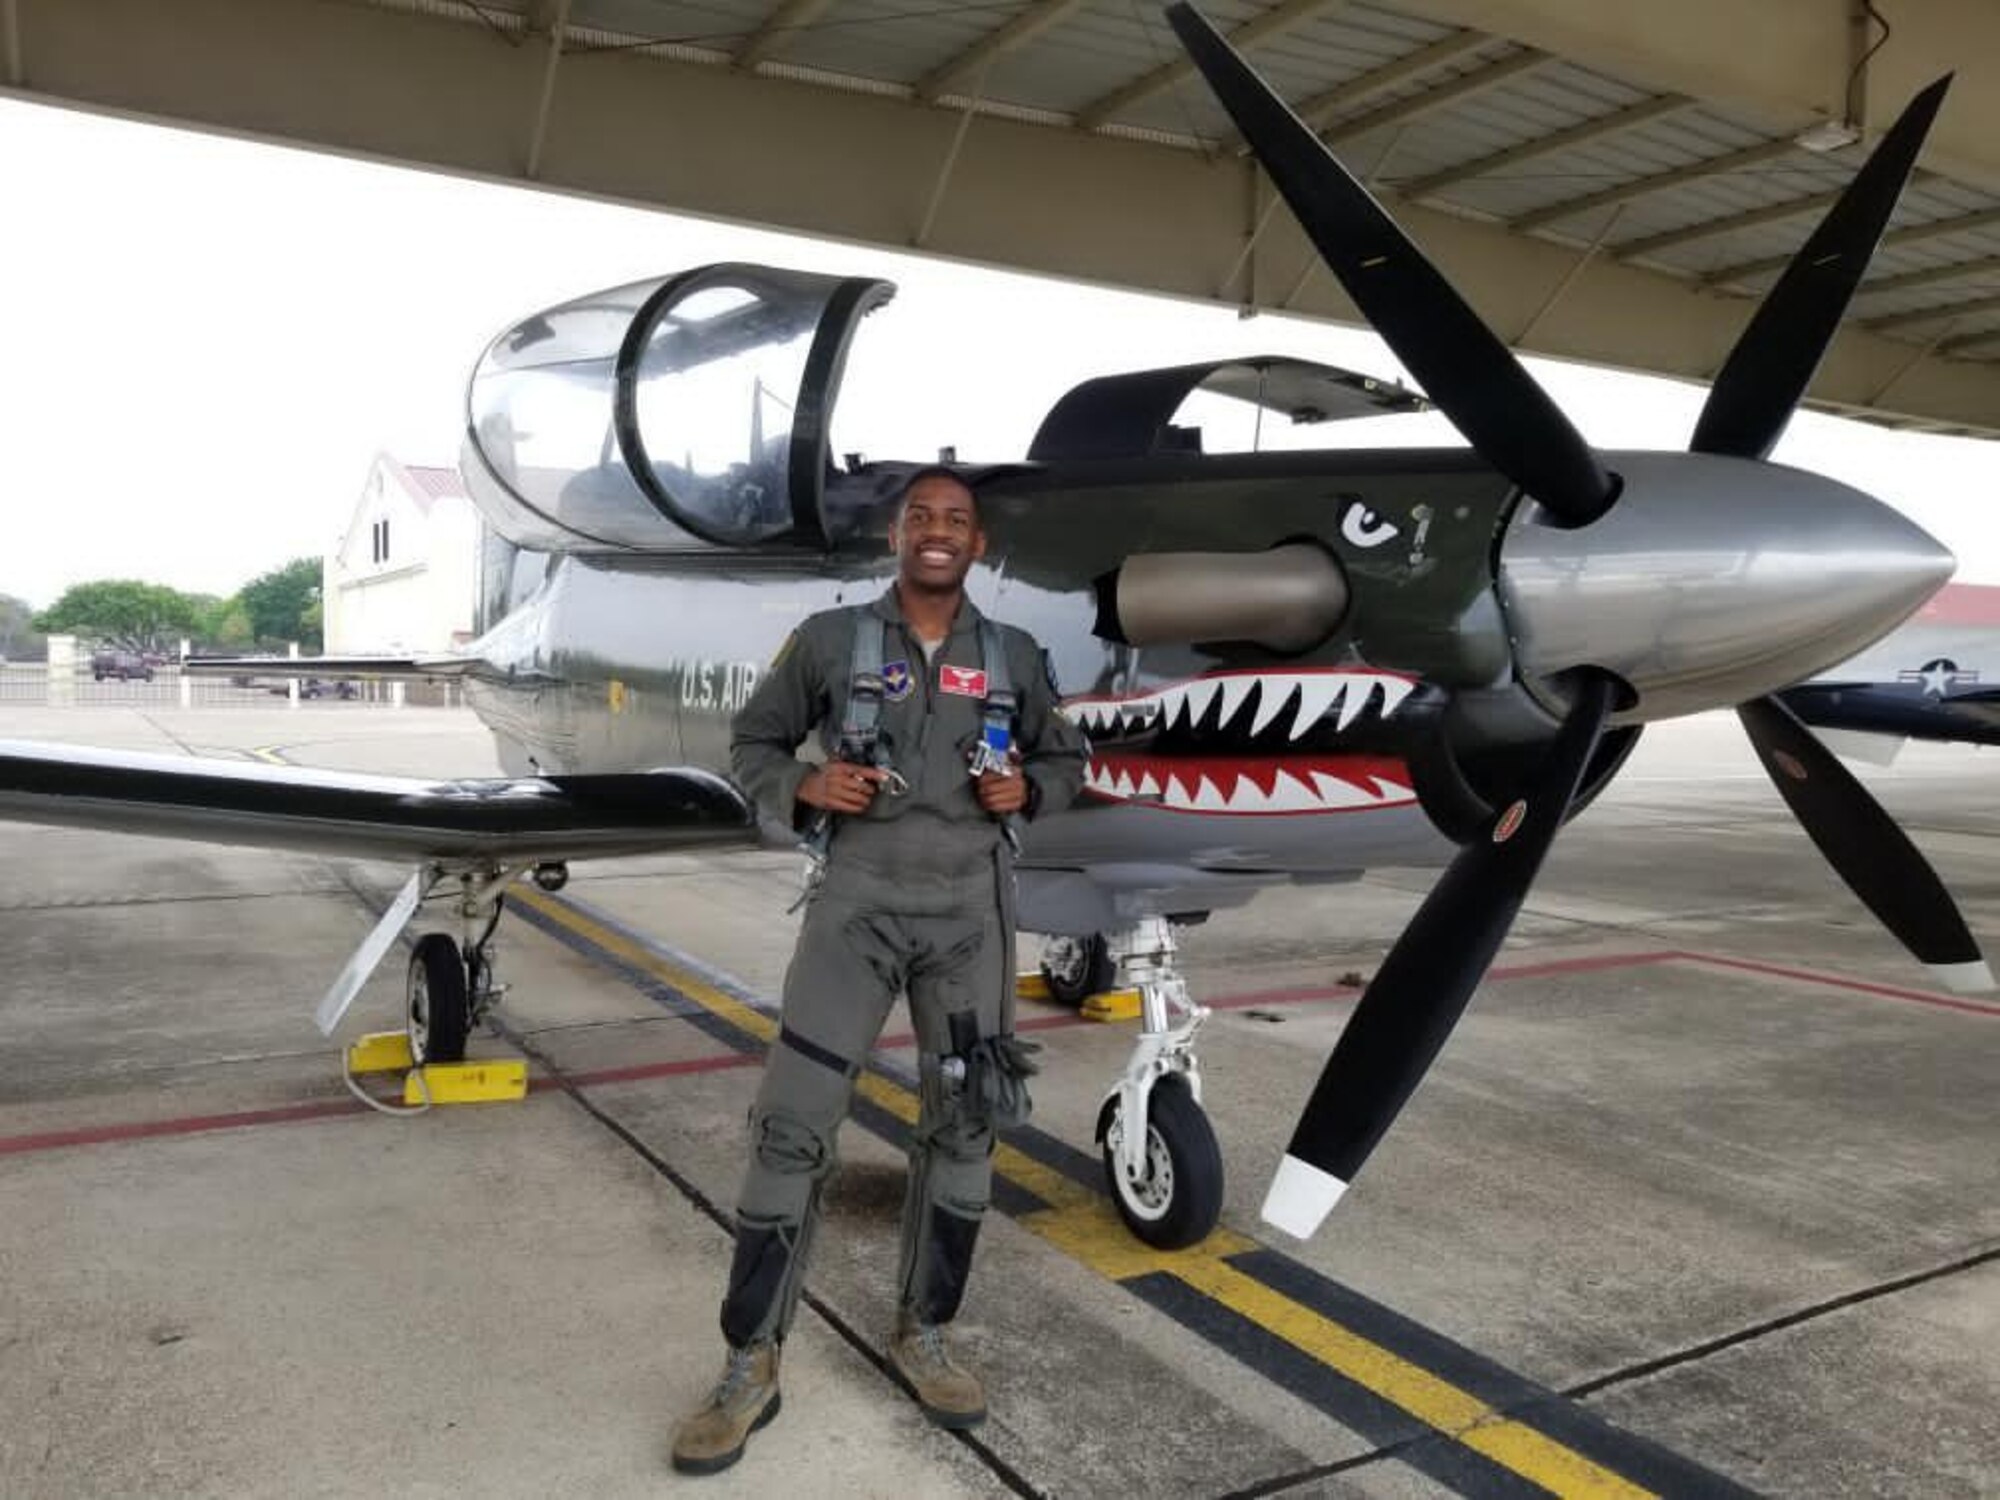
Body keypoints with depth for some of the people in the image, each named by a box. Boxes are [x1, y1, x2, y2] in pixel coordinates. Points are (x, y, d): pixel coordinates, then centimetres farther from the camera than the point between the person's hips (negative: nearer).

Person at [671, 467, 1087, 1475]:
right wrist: (805, 790, -10)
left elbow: (1066, 757, 19)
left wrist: (1027, 791, -3)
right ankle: (750, 1366, 7)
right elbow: (751, 740, 9)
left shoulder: (1013, 658, 6)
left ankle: (922, 1336, 27)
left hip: (971, 904, 3)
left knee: (963, 1122, 8)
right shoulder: (830, 639, 0)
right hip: (858, 895, -2)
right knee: (793, 1121, -7)